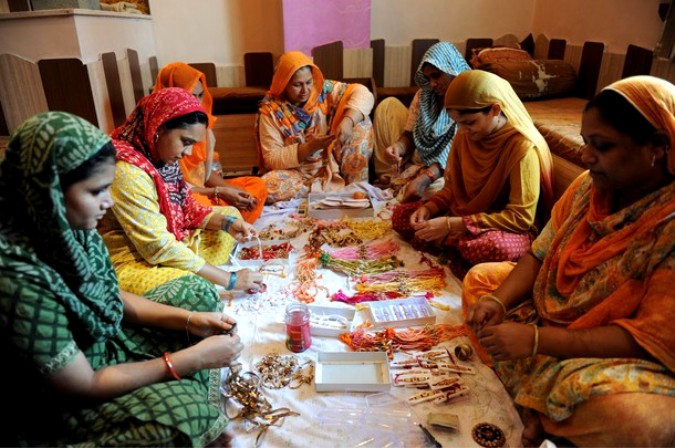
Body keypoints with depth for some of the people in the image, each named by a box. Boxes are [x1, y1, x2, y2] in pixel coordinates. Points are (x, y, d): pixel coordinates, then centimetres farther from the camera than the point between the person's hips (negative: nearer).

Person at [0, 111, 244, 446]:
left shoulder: (65, 228, -13)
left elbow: (110, 296, 3)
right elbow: (85, 387, -25)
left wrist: (190, 319, -9)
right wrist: (193, 358, -23)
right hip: (59, 407, -8)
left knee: (195, 291, 2)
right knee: (186, 407, -27)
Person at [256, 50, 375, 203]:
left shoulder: (324, 89, -6)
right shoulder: (271, 110, -12)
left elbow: (362, 94, -15)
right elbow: (272, 159, -15)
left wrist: (347, 121, -34)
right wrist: (309, 147, -27)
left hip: (331, 164, 2)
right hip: (298, 172, -1)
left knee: (360, 122, -16)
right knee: (266, 186, -33)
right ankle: (342, 188, -22)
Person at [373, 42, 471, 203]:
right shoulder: (424, 95, 4)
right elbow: (409, 135, 5)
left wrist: (425, 178, -32)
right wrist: (397, 147, -20)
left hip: (445, 171, -6)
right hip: (417, 162, 6)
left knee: (435, 189, -42)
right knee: (388, 105, 0)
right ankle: (388, 175, 1)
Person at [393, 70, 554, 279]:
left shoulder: (523, 147, -23)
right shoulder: (464, 136, -2)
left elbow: (520, 217, -24)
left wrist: (452, 224, -28)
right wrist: (428, 207, -12)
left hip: (511, 228, -7)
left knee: (493, 248, -42)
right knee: (401, 215, -4)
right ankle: (458, 246, -15)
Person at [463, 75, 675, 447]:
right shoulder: (590, 186, -4)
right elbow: (540, 256, 2)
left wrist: (537, 340, -29)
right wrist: (498, 301, -16)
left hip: (631, 361, -7)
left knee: (626, 417, -38)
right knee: (480, 277, 4)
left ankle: (532, 404, -4)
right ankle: (532, 402, -9)